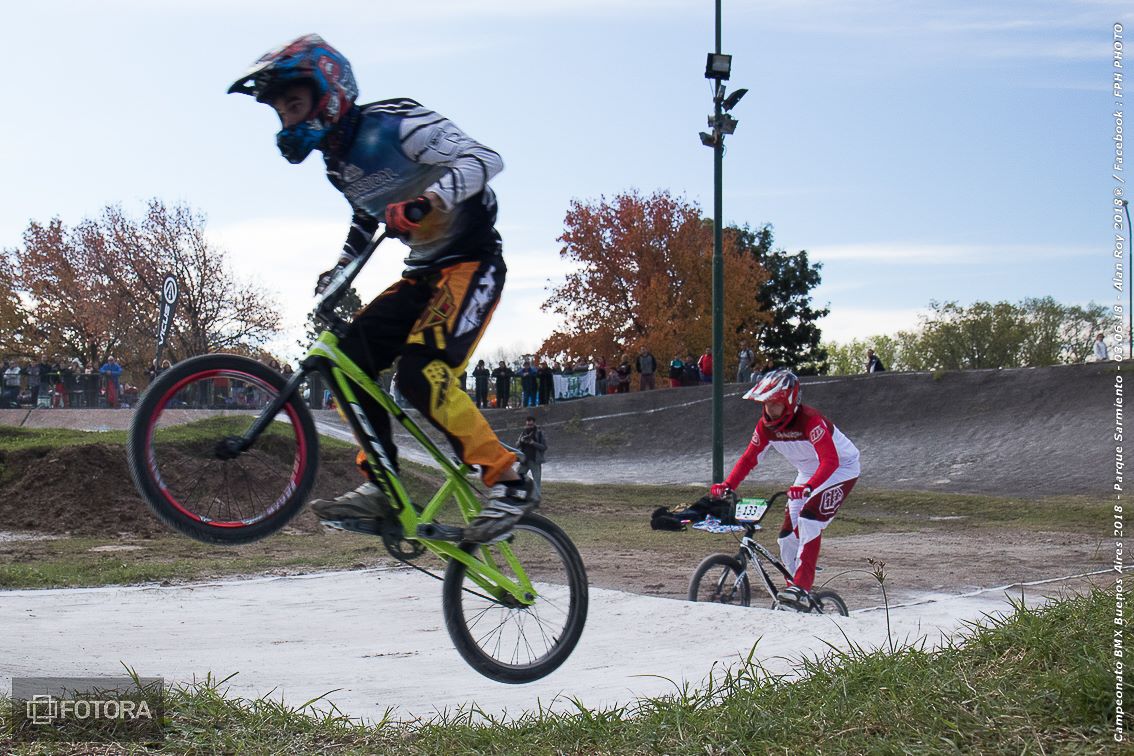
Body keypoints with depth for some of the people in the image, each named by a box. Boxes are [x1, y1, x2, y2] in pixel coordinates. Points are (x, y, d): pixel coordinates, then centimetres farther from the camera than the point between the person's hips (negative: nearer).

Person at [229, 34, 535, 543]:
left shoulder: (394, 123, -16)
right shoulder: (337, 160, 11)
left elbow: (483, 159, -26)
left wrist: (429, 200, -42)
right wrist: (336, 272, 17)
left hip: (471, 262, -9)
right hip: (422, 274, 9)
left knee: (420, 372, -28)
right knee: (348, 358, -9)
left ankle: (509, 483, -19)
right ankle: (379, 487, -5)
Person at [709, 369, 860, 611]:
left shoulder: (810, 420, -32)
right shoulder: (766, 425, -10)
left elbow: (830, 460, -40)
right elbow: (749, 458, -7)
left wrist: (807, 487, -55)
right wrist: (727, 486, -22)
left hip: (841, 469, -7)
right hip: (809, 473, 7)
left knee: (808, 520, -27)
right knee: (788, 538, -1)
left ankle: (801, 589, -27)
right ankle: (796, 587, 16)